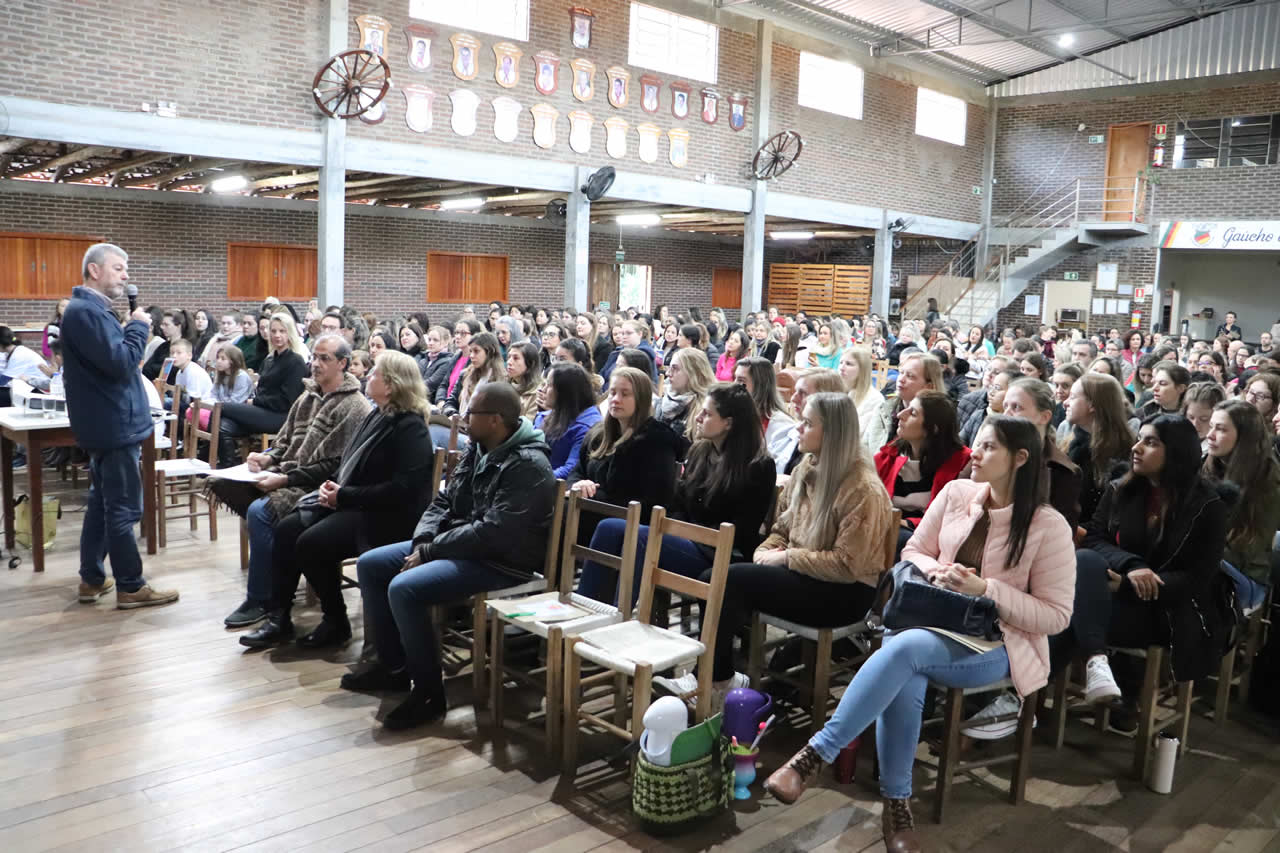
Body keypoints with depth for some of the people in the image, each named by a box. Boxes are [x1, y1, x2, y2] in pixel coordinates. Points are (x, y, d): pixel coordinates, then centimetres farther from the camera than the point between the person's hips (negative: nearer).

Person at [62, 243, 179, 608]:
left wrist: (133, 328, 6)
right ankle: (130, 587, 1)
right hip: (114, 425, -11)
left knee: (102, 502, 16)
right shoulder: (86, 311, -17)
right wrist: (139, 326, -12)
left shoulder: (92, 310, 17)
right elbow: (120, 362, -24)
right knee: (123, 508, -5)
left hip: (108, 424, 11)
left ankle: (92, 579, 24)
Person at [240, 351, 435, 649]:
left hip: (384, 516, -9)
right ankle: (278, 618, -1)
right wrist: (331, 484, -1)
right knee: (287, 528, -7)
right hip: (348, 503, 9)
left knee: (312, 543, -22)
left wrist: (344, 496, -19)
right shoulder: (374, 417, 12)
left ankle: (336, 622, -2)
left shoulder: (411, 428, -16)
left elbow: (402, 488, -24)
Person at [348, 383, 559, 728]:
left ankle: (429, 692, -11)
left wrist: (431, 551, -19)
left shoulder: (528, 465, -21)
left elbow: (492, 532, -26)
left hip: (500, 562, -10)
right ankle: (393, 664, 18)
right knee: (369, 565, 7)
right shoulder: (477, 448, 7)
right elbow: (444, 501, 12)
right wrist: (422, 541, -6)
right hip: (456, 544, 10)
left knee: (404, 589, -27)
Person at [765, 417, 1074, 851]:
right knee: (905, 679, -34)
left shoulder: (1048, 526, -9)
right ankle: (896, 803, -21)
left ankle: (815, 754, -33)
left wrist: (987, 589, -19)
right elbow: (913, 552, 13)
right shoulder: (955, 493, 4)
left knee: (904, 648, -35)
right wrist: (935, 571, -10)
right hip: (933, 623, 4)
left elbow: (1055, 615, -8)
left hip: (996, 645, -4)